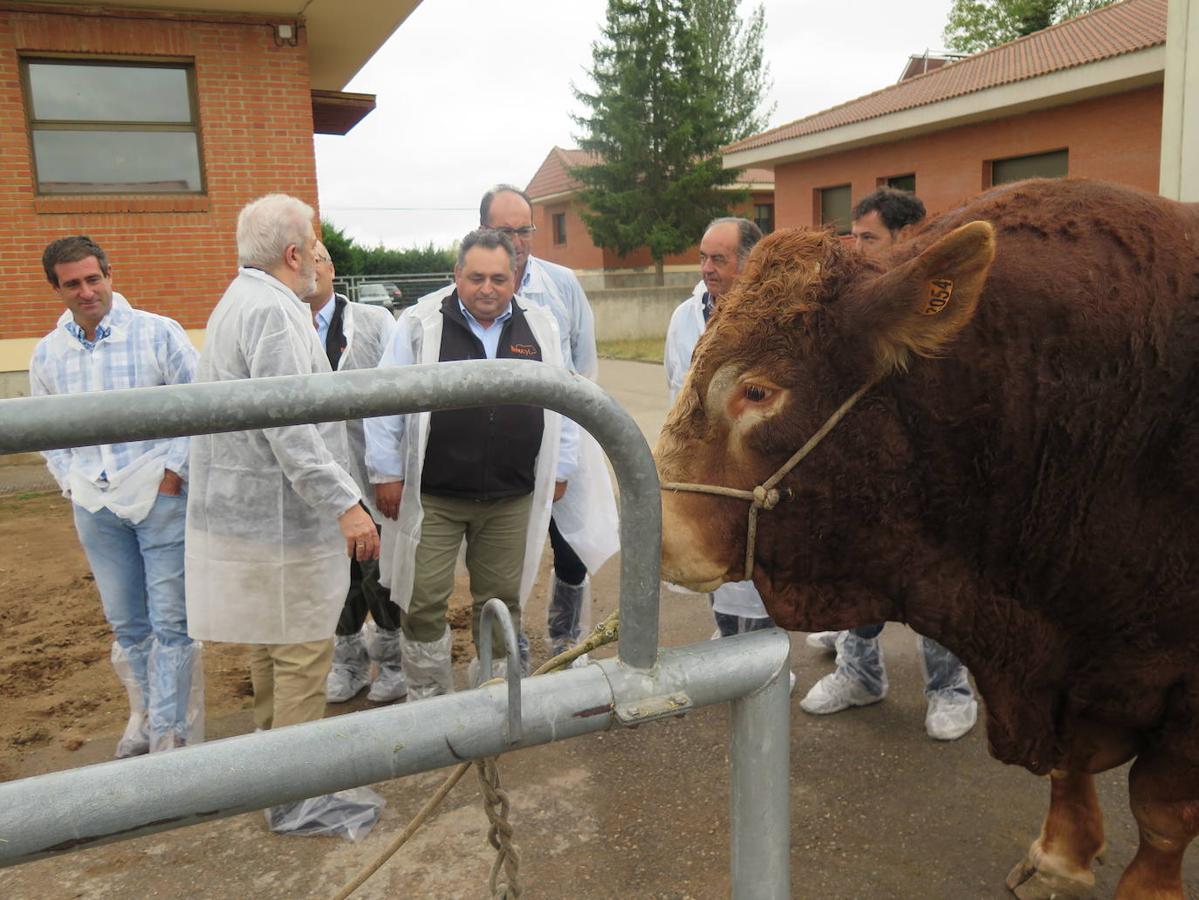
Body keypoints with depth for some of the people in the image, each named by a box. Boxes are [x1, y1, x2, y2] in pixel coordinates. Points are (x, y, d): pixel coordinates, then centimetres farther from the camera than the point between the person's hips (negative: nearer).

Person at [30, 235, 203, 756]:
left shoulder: (157, 333, -5)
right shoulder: (48, 353, 8)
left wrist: (174, 470, -8)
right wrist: (72, 484, 7)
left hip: (159, 495, -4)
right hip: (95, 507, 4)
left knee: (170, 624, 0)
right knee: (126, 624, 14)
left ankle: (171, 738, 9)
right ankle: (144, 718, 31)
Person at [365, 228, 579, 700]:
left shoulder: (541, 327, 4)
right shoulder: (420, 324, -3)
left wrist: (560, 470, 12)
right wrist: (387, 472, -3)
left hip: (512, 500, 2)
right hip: (431, 496, -2)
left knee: (502, 600, 13)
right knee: (423, 602, 3)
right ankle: (427, 697, 24)